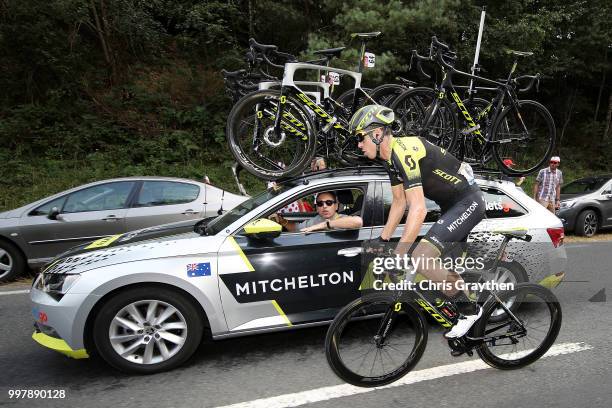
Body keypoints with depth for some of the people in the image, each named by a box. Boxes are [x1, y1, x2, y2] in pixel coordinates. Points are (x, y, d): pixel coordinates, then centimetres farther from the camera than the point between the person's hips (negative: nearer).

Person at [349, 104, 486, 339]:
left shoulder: (403, 151, -26)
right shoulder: (391, 156, 5)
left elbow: (418, 210, -32)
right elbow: (399, 202, 12)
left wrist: (397, 257, -31)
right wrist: (382, 241, 10)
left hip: (468, 202, -10)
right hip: (453, 205, 10)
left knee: (421, 259, -20)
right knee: (448, 269, 19)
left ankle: (469, 309, -2)